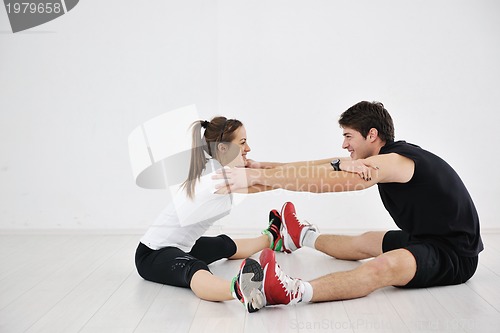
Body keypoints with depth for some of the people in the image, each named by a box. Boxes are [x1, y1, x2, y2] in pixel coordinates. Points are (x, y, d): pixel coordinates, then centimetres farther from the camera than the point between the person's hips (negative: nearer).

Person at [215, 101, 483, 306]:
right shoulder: (395, 155, 7)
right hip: (427, 238, 10)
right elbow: (328, 167, 5)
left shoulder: (393, 161, -22)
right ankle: (304, 238, 45)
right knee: (364, 242, 24)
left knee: (386, 265, -36)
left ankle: (294, 292, -55)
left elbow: (323, 181, -28)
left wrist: (255, 175, -27)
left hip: (455, 254, -10)